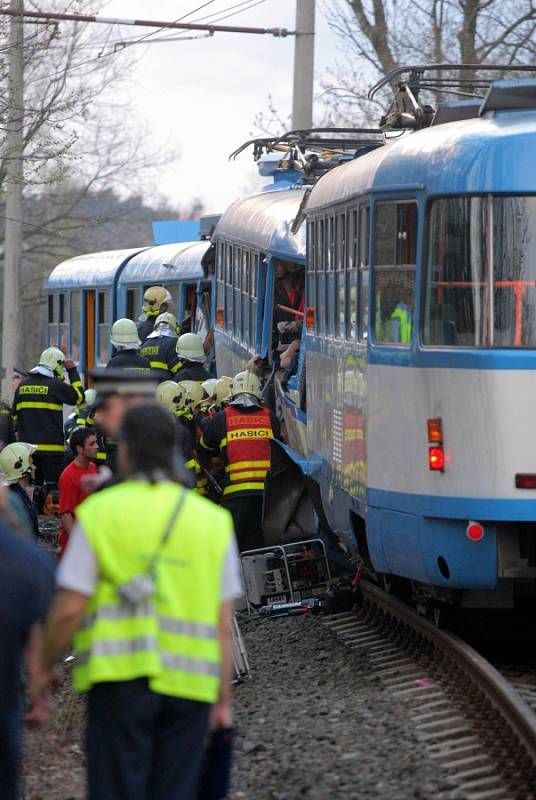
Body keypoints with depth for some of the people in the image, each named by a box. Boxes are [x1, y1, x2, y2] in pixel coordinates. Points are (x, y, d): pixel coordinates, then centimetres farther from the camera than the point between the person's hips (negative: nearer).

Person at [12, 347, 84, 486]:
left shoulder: (23, 385, 9)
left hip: (27, 444, 5)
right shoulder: (55, 385, -9)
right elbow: (79, 397, 1)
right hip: (51, 446, -5)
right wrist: (73, 371, 6)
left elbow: (15, 414, 14)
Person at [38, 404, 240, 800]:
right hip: (190, 683, 3)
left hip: (121, 676, -3)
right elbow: (223, 623, 6)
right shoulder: (213, 520, 8)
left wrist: (44, 668, 9)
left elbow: (69, 609, -5)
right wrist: (224, 699, 11)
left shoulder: (98, 513, -1)